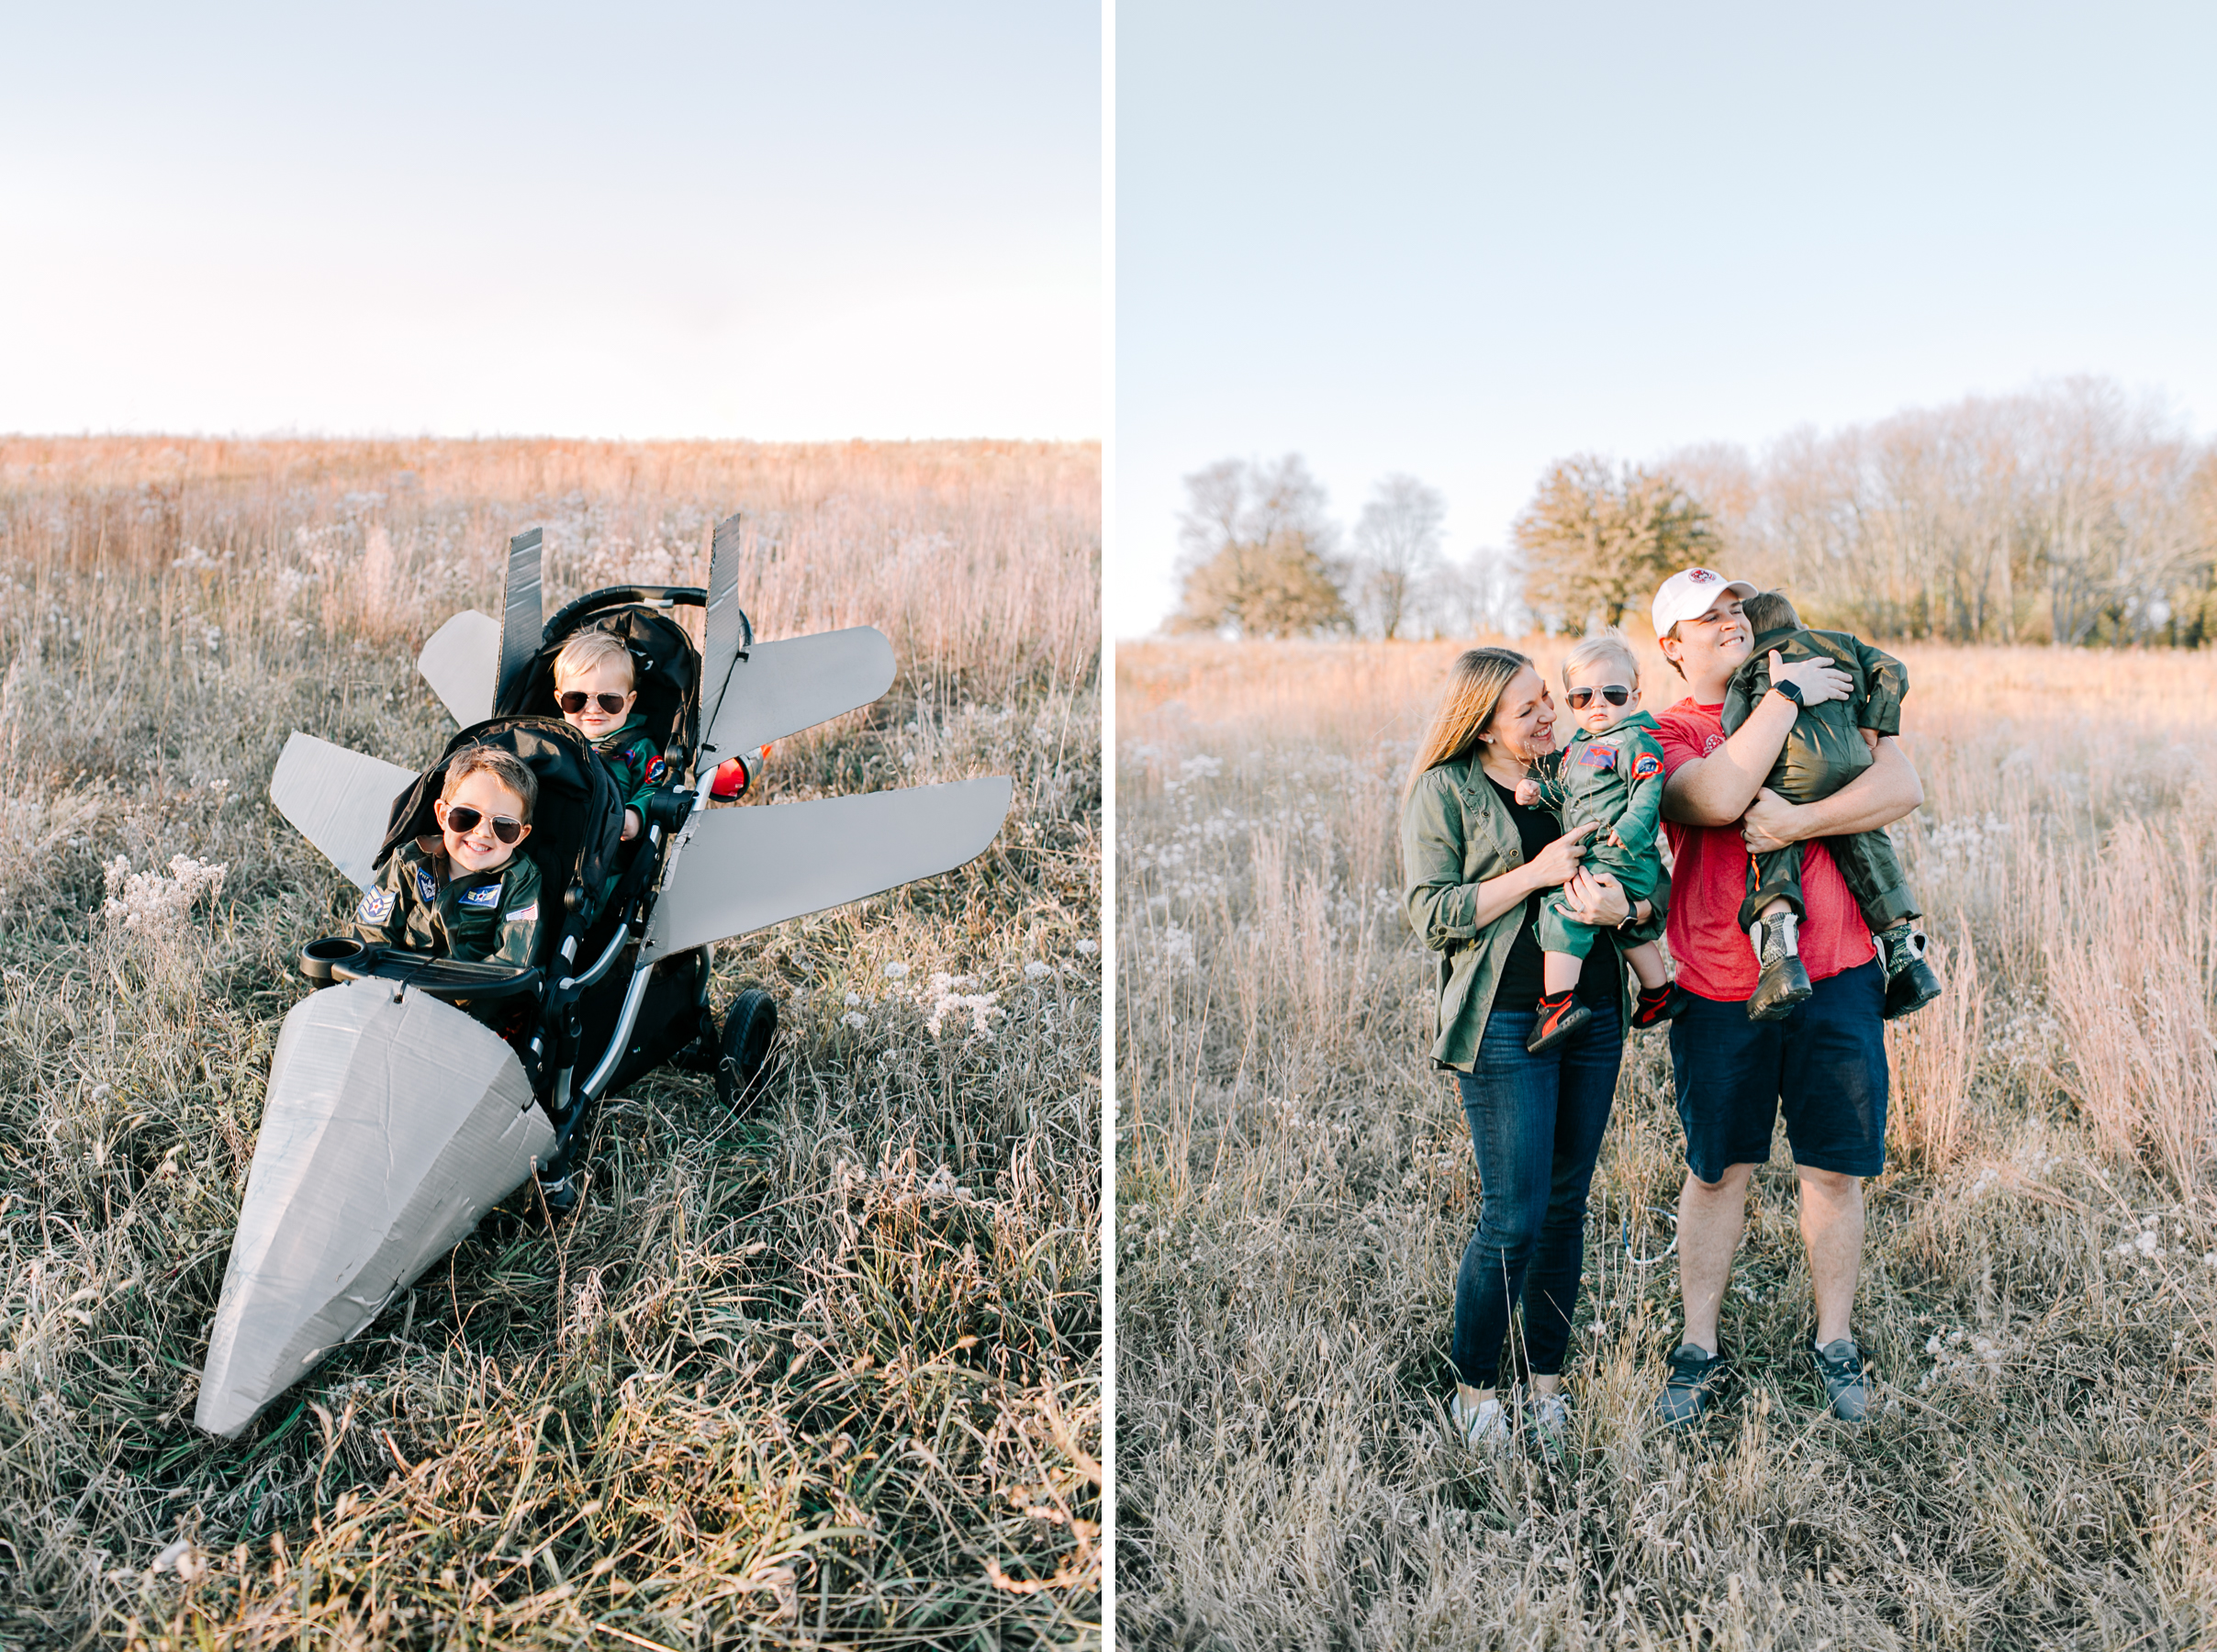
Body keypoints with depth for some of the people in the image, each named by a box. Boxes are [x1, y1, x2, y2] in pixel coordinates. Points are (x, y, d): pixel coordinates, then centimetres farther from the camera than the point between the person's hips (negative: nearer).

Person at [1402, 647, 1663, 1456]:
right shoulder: (1442, 791, -3)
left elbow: (1657, 874, 10)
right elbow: (1431, 914, -9)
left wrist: (1626, 904, -13)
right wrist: (1535, 874, -16)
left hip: (1595, 1016, 5)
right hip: (1506, 1024, -5)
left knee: (1566, 1205, 11)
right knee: (1513, 1217, -6)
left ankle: (1548, 1378, 25)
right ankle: (1473, 1387, 14)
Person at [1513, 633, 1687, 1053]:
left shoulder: (1634, 742, -9)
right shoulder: (1578, 747, 18)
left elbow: (1648, 791, -19)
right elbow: (1565, 792, 24)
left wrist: (1630, 827, -33)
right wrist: (1538, 791, 5)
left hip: (1621, 861, -10)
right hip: (1592, 859, 10)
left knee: (1562, 908, -20)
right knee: (1630, 929, 25)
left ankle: (1559, 1003, -23)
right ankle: (1660, 993, 41)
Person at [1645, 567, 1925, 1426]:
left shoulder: (1826, 699, 10)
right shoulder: (1665, 736, 1)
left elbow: (1903, 787, -4)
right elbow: (1719, 797, -21)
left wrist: (1799, 821, -17)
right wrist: (1784, 695, -13)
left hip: (1835, 976, 2)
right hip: (1719, 989, -2)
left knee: (1834, 1167, 10)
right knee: (1716, 1170, 9)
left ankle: (1835, 1343, 28)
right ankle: (1700, 1349, 23)